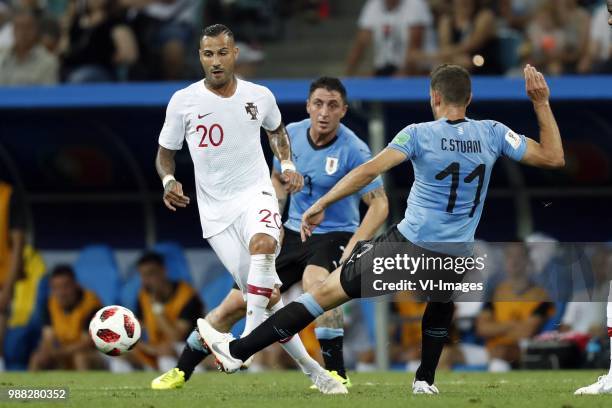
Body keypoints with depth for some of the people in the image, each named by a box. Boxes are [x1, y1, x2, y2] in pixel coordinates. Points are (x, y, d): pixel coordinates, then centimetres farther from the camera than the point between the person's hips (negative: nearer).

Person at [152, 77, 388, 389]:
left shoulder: (354, 150, -19)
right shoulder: (291, 134, -3)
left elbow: (379, 205, -18)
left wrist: (352, 249, -27)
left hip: (334, 235, -5)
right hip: (293, 232, 5)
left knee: (315, 281, -39)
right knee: (236, 302, 0)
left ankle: (337, 373, -30)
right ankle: (181, 372, 17)